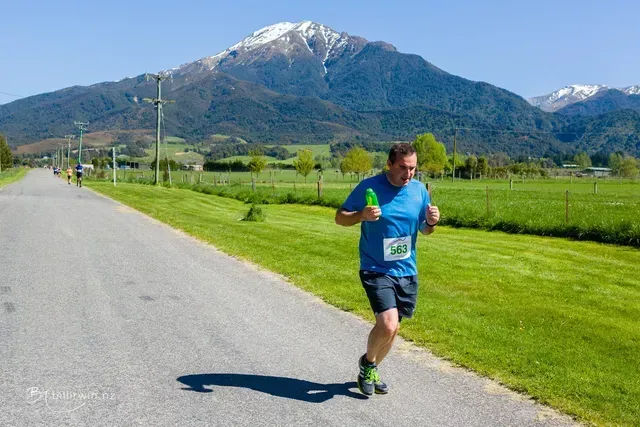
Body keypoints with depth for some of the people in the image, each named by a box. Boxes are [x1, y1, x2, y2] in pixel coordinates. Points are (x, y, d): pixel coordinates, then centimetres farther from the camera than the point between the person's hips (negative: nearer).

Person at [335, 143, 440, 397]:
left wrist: (431, 222, -11)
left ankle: (370, 371, 39)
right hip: (376, 270, -5)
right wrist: (361, 215, -25)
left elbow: (424, 230, 13)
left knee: (392, 328, 14)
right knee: (388, 325, -19)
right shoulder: (369, 187, -11)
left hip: (407, 272, 5)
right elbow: (340, 218, -5)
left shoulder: (419, 190, 1)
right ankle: (368, 362, 14)